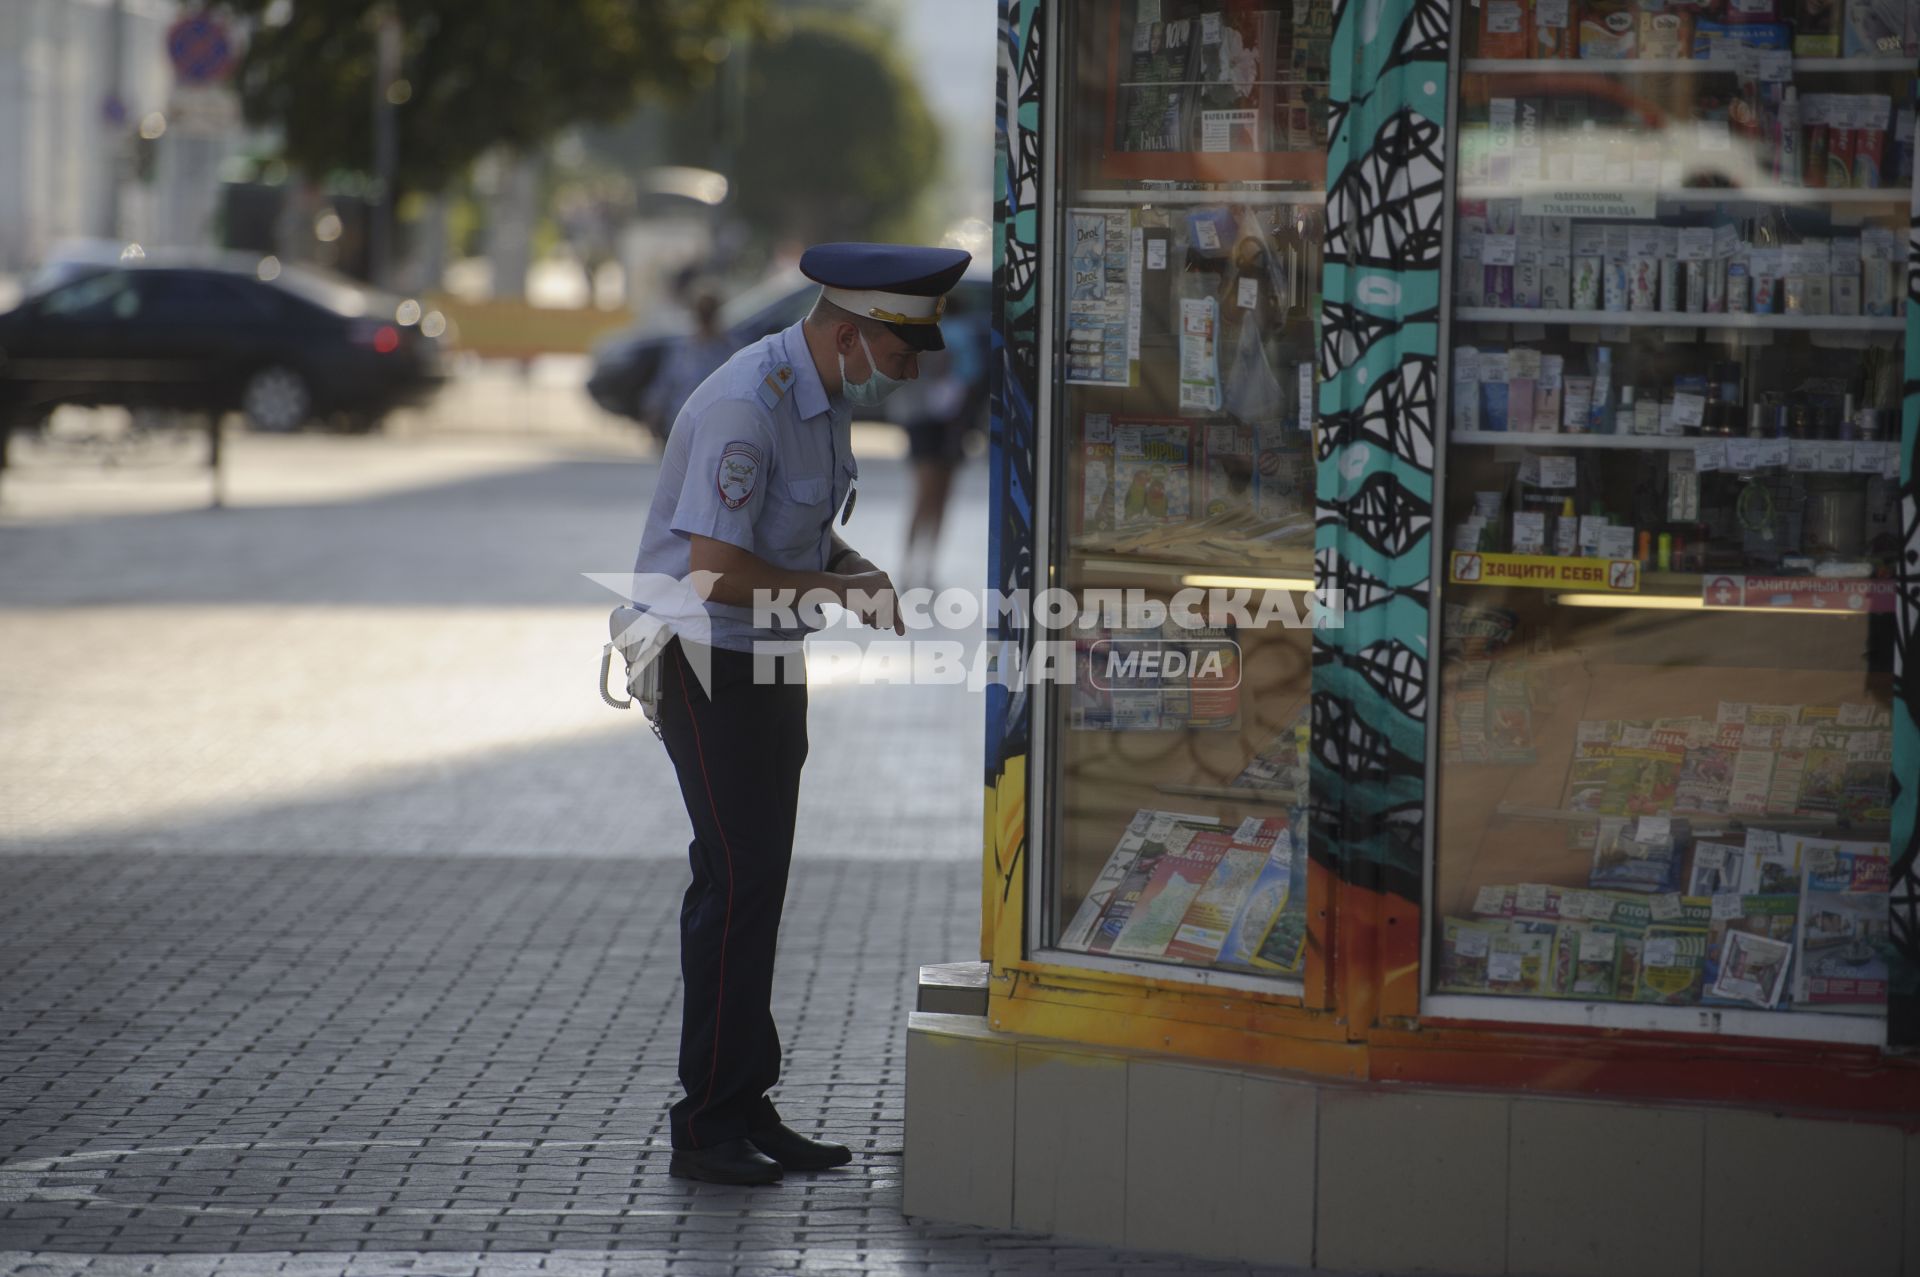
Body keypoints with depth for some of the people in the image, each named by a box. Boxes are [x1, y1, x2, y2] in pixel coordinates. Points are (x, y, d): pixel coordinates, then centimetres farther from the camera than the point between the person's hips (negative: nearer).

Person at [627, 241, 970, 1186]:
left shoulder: (829, 398, 7)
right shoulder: (746, 407, -24)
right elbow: (715, 569, -29)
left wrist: (859, 570, 0)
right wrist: (838, 593, -18)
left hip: (771, 661, 9)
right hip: (707, 663, -9)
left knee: (759, 880, 10)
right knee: (737, 878, -11)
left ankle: (748, 1109, 16)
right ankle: (707, 1126, -6)